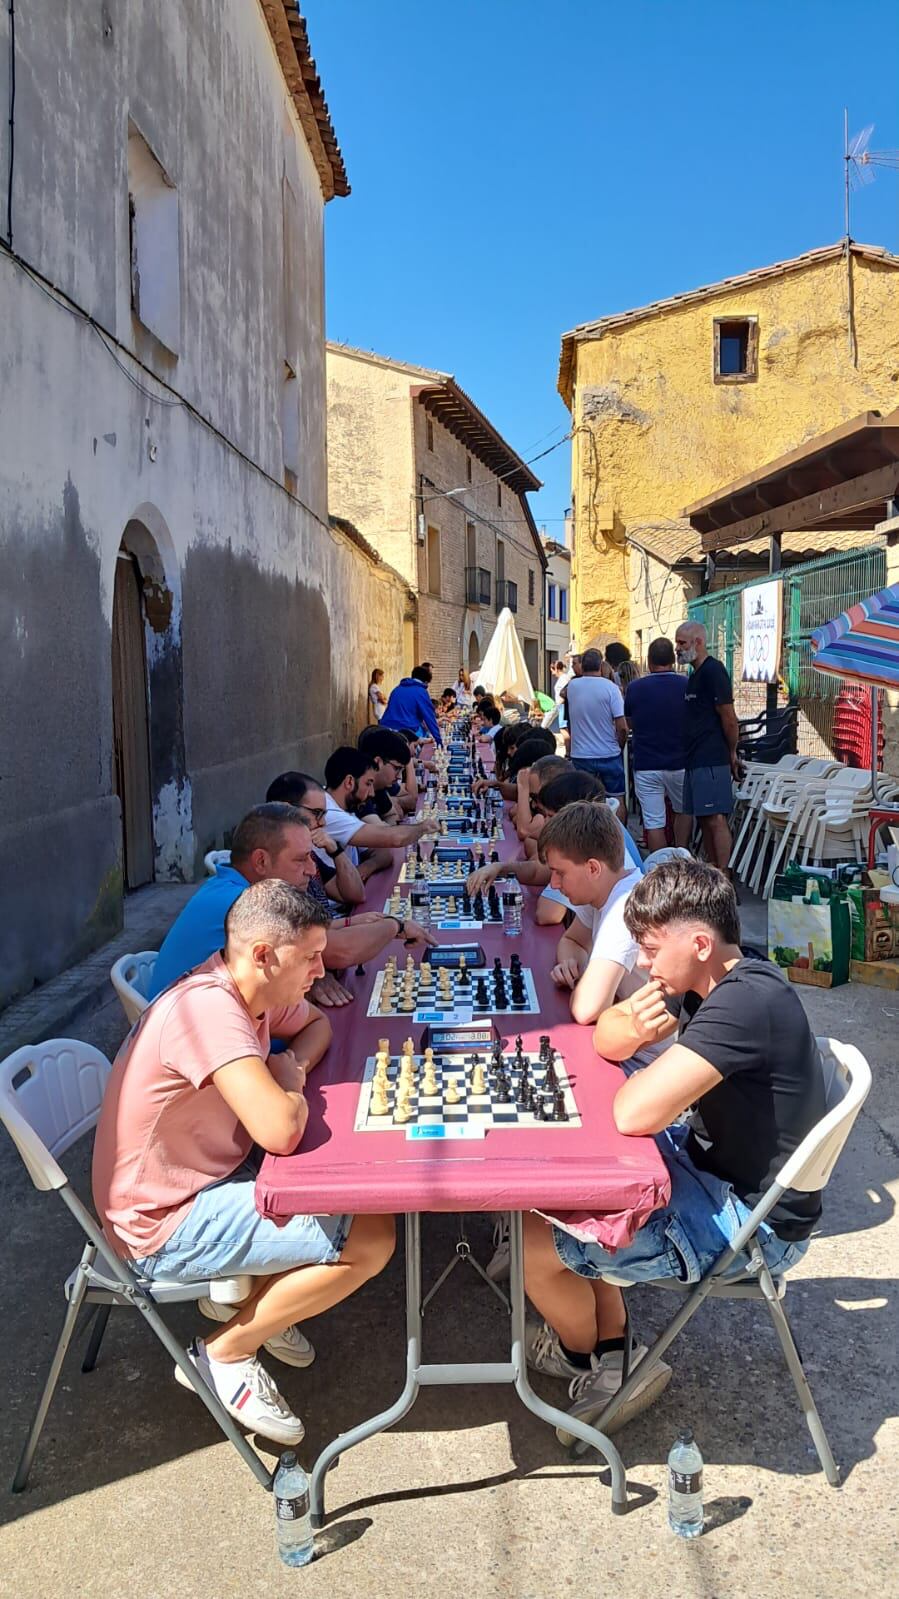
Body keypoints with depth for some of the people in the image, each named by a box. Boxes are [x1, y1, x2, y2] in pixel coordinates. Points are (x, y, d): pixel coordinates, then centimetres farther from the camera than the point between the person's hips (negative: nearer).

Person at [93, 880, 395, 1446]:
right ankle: (225, 1352, 1)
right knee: (373, 1238, -15)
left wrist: (291, 1066, -5)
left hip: (211, 1178, 9)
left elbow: (316, 1025, 17)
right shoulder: (208, 1007, -30)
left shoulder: (255, 989, -3)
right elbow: (280, 1129, -38)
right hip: (165, 1227, -9)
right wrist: (290, 1081, -15)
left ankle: (245, 1292, 17)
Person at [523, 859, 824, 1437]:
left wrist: (641, 1076, -12)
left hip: (751, 1223, -10)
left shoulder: (745, 1004, -30)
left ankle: (584, 1352, 23)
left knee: (533, 1242, -11)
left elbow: (633, 1114, -35)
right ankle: (612, 1352, 16)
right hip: (713, 1165, 10)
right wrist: (635, 1031, -12)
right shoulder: (725, 984, 1)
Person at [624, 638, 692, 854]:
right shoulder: (687, 686, -5)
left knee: (654, 822, 2)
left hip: (645, 765, -1)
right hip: (678, 763, 1)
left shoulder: (635, 688, -5)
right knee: (683, 811, 23)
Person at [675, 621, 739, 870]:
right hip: (695, 760, 10)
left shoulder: (713, 671, -11)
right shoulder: (695, 674, 19)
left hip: (711, 761, -10)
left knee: (716, 819, -10)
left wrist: (731, 754, -3)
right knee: (704, 820, 11)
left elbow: (729, 719, -13)